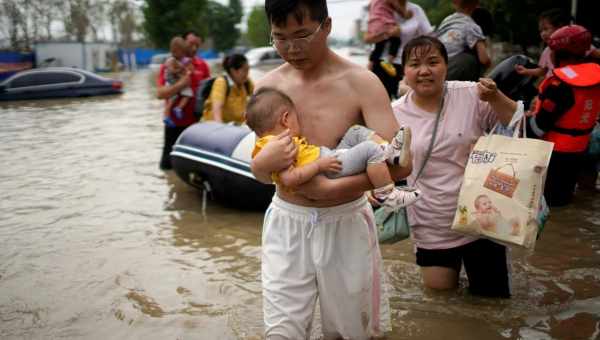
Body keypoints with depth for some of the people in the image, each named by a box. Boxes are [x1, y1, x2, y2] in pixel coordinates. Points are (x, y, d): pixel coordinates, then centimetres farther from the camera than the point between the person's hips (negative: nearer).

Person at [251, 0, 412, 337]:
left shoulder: (360, 82, -11)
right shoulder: (268, 86, 0)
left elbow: (400, 164, -19)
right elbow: (261, 174, 4)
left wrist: (330, 188, -23)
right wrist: (264, 162, -20)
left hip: (344, 223, -2)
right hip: (286, 223, 2)